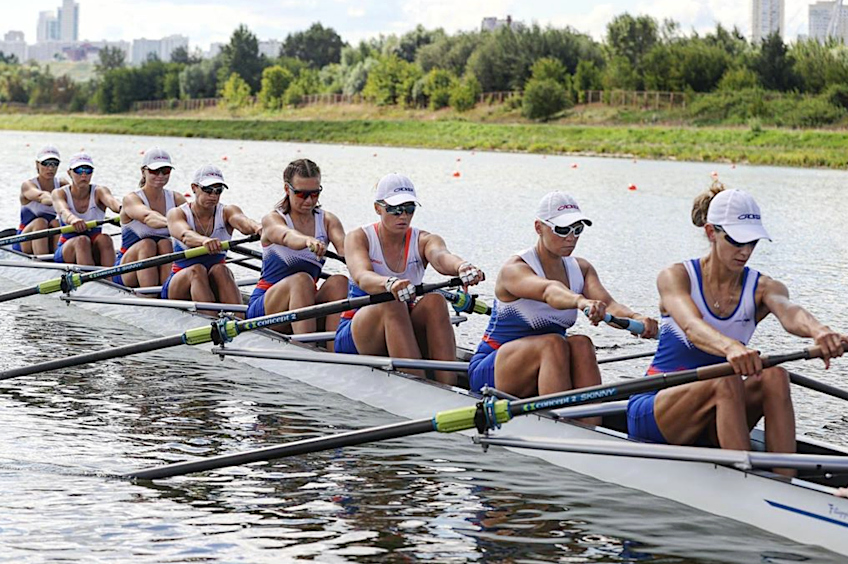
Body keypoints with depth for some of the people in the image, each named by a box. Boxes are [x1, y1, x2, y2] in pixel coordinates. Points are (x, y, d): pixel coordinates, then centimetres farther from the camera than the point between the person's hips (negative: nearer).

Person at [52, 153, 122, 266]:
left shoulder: (99, 191, -2)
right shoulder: (60, 193, -4)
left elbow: (111, 200, -27)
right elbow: (62, 210, -27)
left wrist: (122, 208, -53)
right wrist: (72, 219, -53)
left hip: (94, 254, 1)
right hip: (66, 251, -1)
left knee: (104, 239, -30)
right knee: (82, 240, -33)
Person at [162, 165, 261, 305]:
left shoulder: (227, 212, 2)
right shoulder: (177, 213, -5)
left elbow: (242, 221, -23)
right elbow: (185, 235, -29)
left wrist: (256, 227, -49)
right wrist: (204, 241, -53)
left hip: (215, 287, 2)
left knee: (220, 269, -29)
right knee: (197, 270, -32)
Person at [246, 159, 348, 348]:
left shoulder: (327, 221, 6)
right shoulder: (272, 220, -7)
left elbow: (344, 246, -16)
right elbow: (286, 236, -32)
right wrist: (308, 241, -57)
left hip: (307, 301, 4)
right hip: (263, 307, -4)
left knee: (339, 282, -26)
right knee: (301, 279, -34)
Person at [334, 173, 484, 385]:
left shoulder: (424, 240, 0)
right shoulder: (359, 238, -6)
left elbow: (441, 256, -26)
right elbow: (362, 276, -29)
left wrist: (460, 266, -52)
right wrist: (388, 284, -53)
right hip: (356, 333, -3)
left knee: (435, 301, -26)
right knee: (391, 305, -33)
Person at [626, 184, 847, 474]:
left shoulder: (762, 288, 0)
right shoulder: (675, 277, -8)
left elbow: (789, 312, -24)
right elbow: (692, 326, -31)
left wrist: (818, 330, -50)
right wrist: (730, 347, -54)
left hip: (712, 425, 4)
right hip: (652, 413, -4)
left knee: (775, 377, -25)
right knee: (726, 381, -33)